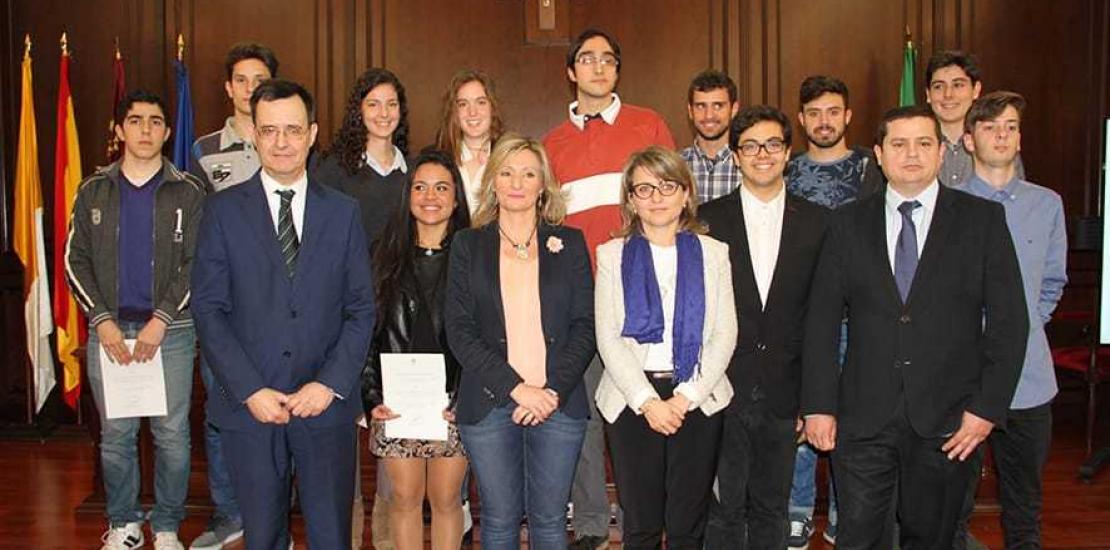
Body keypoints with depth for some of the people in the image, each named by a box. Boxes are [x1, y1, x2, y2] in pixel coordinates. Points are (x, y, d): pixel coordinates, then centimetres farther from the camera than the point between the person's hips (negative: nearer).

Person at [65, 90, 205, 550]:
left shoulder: (188, 193, 3)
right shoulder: (94, 191, 9)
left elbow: (196, 264, -1)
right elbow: (75, 260, 7)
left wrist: (160, 321, -10)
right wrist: (103, 321, -5)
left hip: (170, 330, -1)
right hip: (108, 329, 2)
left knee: (172, 434, 1)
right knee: (115, 434, 7)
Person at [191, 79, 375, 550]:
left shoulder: (343, 212, 6)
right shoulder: (224, 210, 2)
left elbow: (361, 309, 4)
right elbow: (208, 309, -2)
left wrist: (331, 384, -8)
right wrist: (250, 391, -10)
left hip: (326, 405, 1)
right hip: (249, 406, 0)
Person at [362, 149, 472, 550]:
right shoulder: (388, 258, 5)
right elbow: (367, 331, 5)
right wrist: (372, 399, -4)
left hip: (454, 403, -1)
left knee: (446, 499, 8)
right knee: (405, 497, 9)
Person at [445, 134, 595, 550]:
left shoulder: (569, 243, 8)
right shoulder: (468, 245, 6)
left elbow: (585, 326, 3)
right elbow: (459, 331, -2)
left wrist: (554, 391, -10)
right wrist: (516, 388, -12)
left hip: (559, 403, 0)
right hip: (489, 403, 0)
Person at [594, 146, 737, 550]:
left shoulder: (713, 253, 8)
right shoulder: (612, 255, 7)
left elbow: (725, 335, 1)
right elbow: (607, 338, -1)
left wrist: (685, 397, -10)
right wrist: (648, 400, -11)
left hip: (698, 400, 0)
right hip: (632, 401, 0)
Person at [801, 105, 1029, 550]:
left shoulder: (983, 219, 2)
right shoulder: (848, 224, 5)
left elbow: (1008, 321, 0)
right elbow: (821, 320, 4)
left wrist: (988, 407, -7)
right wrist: (819, 405, -2)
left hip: (947, 420, 0)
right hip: (863, 418, 1)